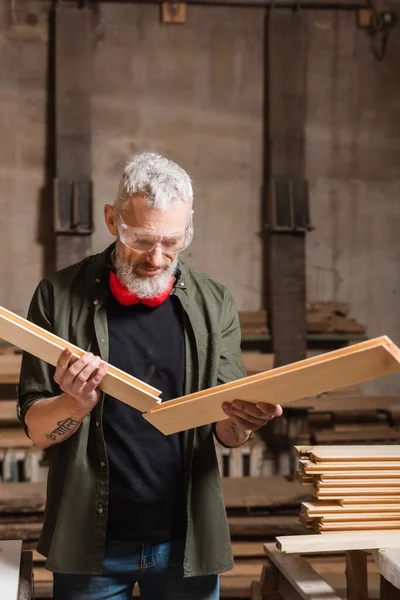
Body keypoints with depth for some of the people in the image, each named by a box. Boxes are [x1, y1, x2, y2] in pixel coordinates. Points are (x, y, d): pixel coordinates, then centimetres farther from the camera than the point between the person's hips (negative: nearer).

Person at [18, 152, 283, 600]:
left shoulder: (212, 305, 0)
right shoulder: (60, 296, -6)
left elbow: (227, 436, 2)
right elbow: (36, 428, -3)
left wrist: (243, 421, -21)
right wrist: (78, 403, -25)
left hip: (186, 542, 2)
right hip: (91, 544, -1)